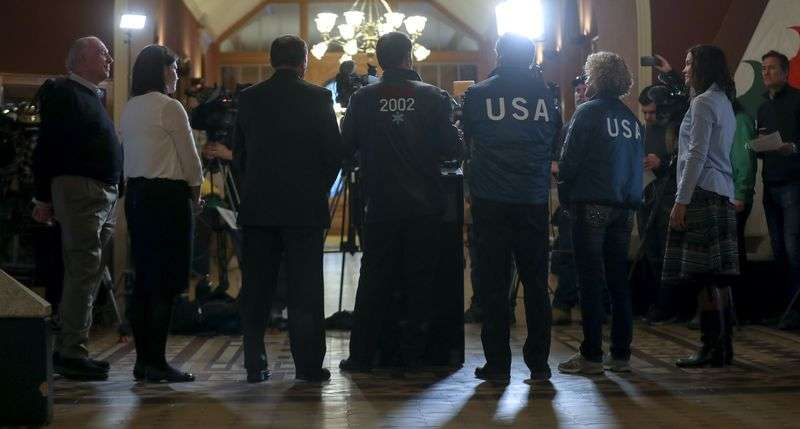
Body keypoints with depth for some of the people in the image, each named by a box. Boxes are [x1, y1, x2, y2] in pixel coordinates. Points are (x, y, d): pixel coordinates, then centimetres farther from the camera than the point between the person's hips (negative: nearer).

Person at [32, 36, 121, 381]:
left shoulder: (93, 97, 22)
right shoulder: (62, 93, -5)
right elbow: (46, 146, -9)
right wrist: (43, 199, -12)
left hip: (105, 194, 9)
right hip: (78, 188, -9)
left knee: (86, 273, 10)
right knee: (84, 271, -11)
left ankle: (68, 351, 16)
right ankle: (72, 352, -7)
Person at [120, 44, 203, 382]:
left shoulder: (129, 108, 12)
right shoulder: (169, 107, -10)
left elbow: (128, 157, 13)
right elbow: (190, 159, -8)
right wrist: (196, 194, 7)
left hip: (135, 194, 8)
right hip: (167, 196, -8)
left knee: (143, 280, 10)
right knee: (166, 282, -5)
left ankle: (142, 360, 13)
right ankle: (156, 363, -4)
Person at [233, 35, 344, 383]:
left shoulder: (249, 98, 4)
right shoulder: (318, 98, -5)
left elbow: (239, 152, 9)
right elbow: (335, 152, -4)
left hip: (257, 207, 3)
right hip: (305, 207, -2)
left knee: (256, 288, 8)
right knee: (305, 289, 2)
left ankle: (255, 364, 10)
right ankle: (308, 365, 5)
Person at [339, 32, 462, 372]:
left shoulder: (363, 99, -3)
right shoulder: (432, 96, -5)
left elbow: (346, 145, 3)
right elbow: (452, 148, -4)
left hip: (380, 206, 1)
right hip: (425, 205, -1)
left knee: (375, 282, 8)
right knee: (420, 281, 8)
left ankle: (361, 355, 9)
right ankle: (413, 355, 11)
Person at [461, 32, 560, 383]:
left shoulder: (478, 94, -2)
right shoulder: (544, 93, 2)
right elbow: (554, 138, 12)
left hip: (491, 201, -2)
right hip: (534, 200, 2)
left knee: (494, 284, 3)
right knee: (536, 282, 8)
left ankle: (498, 364, 4)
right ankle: (539, 363, 10)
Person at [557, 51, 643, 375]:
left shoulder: (588, 112, -6)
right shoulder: (631, 118, 12)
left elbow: (568, 160, -8)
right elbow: (638, 161, 13)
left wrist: (565, 196, 3)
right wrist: (631, 198, 17)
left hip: (591, 205, -6)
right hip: (624, 207, 6)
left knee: (590, 279, -3)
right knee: (618, 279, 9)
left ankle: (591, 355, -3)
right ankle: (620, 354, 11)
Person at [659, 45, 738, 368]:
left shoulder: (703, 103, -8)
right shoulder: (724, 102, 21)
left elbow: (697, 155, -15)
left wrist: (681, 200, -16)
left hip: (702, 194, -10)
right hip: (723, 195, 10)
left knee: (703, 276, -10)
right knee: (719, 276, 9)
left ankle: (711, 349, -10)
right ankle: (723, 346, 12)